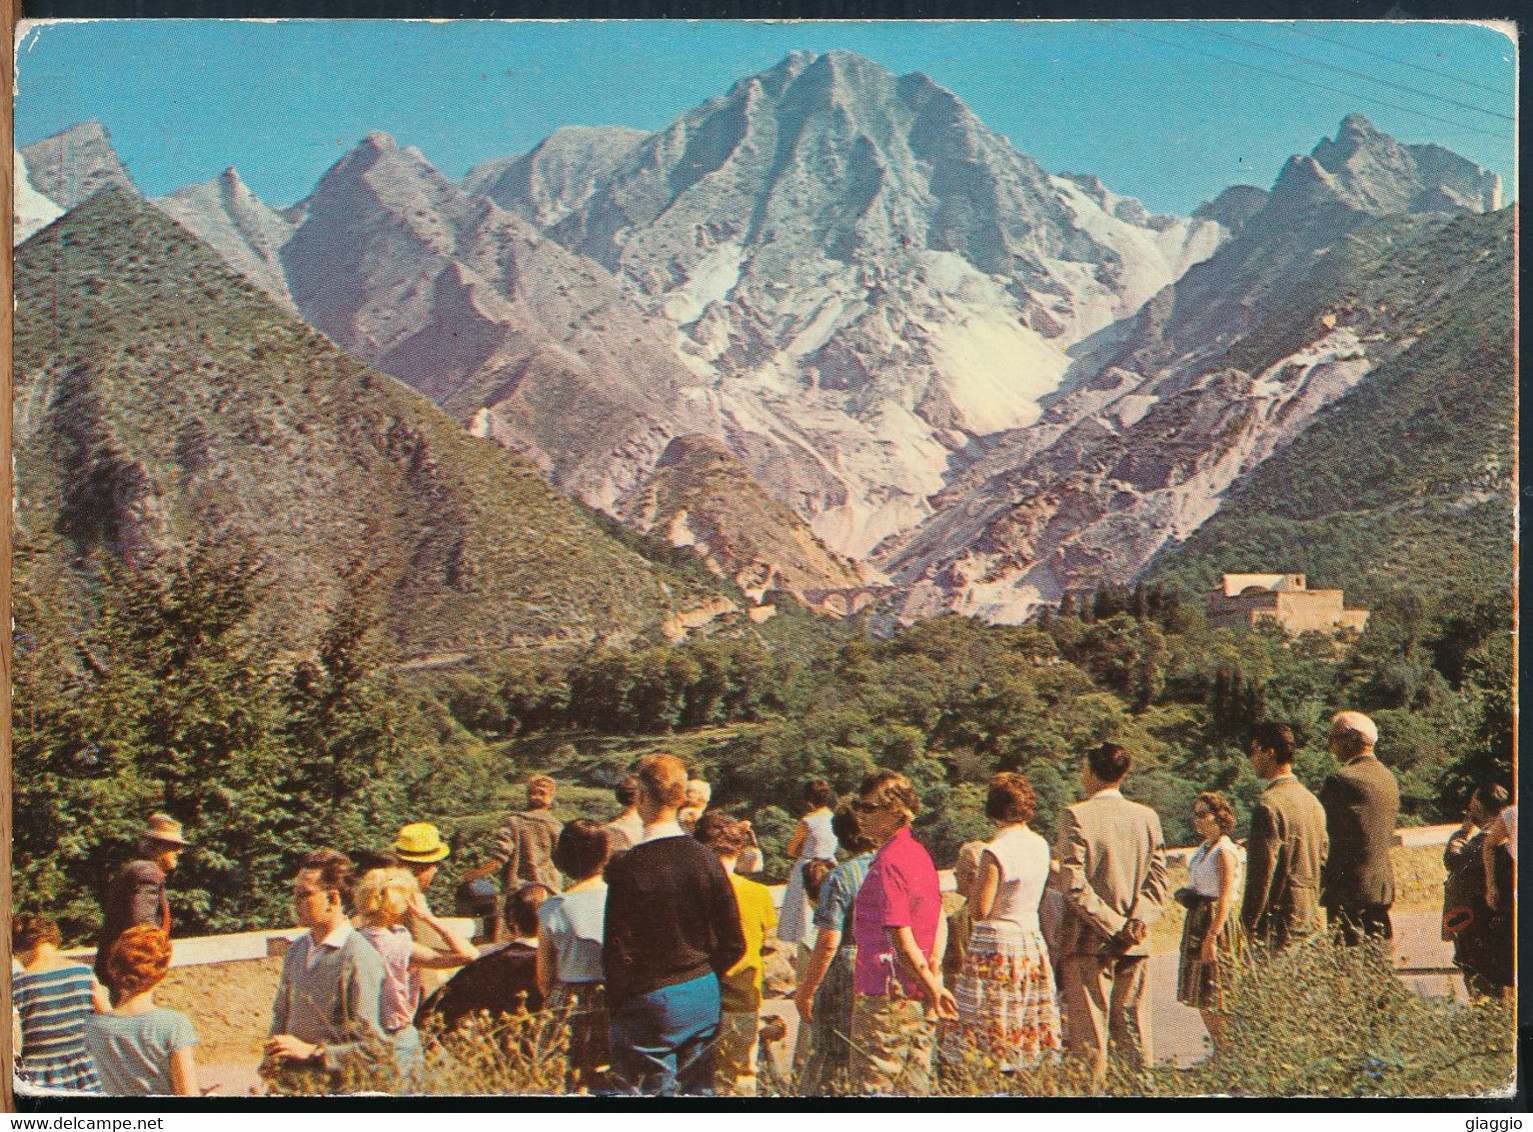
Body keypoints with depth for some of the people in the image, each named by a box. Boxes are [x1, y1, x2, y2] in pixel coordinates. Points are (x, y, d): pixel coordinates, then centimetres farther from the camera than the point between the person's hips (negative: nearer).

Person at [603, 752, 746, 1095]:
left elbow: (617, 951, -13)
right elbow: (734, 945, 1)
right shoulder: (706, 861, -3)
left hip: (650, 1003, -5)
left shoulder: (627, 868, -16)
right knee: (698, 1090, 15)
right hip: (703, 998, 5)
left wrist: (615, 1004, 0)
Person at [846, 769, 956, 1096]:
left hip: (885, 998, -9)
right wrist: (932, 975, 8)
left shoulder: (888, 864, -17)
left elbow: (902, 941, -19)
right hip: (918, 1001, 9)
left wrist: (934, 988, -10)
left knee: (872, 1086, -2)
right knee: (914, 1085, 12)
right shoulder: (920, 853, 12)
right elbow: (939, 920, 16)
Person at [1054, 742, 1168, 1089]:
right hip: (1136, 943, 5)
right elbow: (1157, 880, 2)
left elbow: (1073, 886, -15)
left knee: (1089, 1034, 1)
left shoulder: (1076, 816, -10)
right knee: (1134, 1029, 12)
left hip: (1089, 941, -5)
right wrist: (1137, 921, -8)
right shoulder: (1147, 816, 6)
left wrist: (1114, 927, -11)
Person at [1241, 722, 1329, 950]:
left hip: (1281, 924, -9)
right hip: (1311, 921, 9)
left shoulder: (1268, 805, -15)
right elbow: (1323, 854, 18)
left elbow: (1262, 871, -17)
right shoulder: (1312, 800, 13)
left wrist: (1248, 927, -13)